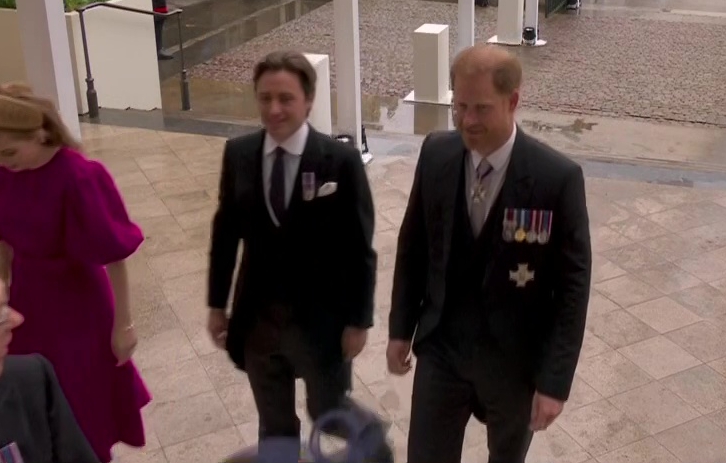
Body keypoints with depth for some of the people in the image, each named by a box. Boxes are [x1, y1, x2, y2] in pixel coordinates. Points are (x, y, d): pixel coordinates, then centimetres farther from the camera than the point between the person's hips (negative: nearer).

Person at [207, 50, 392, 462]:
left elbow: (359, 248, -11)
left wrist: (359, 320, -9)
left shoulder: (341, 160, -16)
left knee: (330, 412, 16)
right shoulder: (238, 154, -4)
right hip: (257, 316, 3)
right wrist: (218, 304, 8)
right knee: (274, 423, 19)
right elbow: (226, 233, 5)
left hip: (322, 315, -3)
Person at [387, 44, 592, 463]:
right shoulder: (436, 154, -9)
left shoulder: (558, 177, -20)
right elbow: (413, 246, 3)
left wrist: (555, 380, -15)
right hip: (440, 346, 2)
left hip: (515, 357, -2)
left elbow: (573, 285, -15)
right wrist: (401, 328, 6)